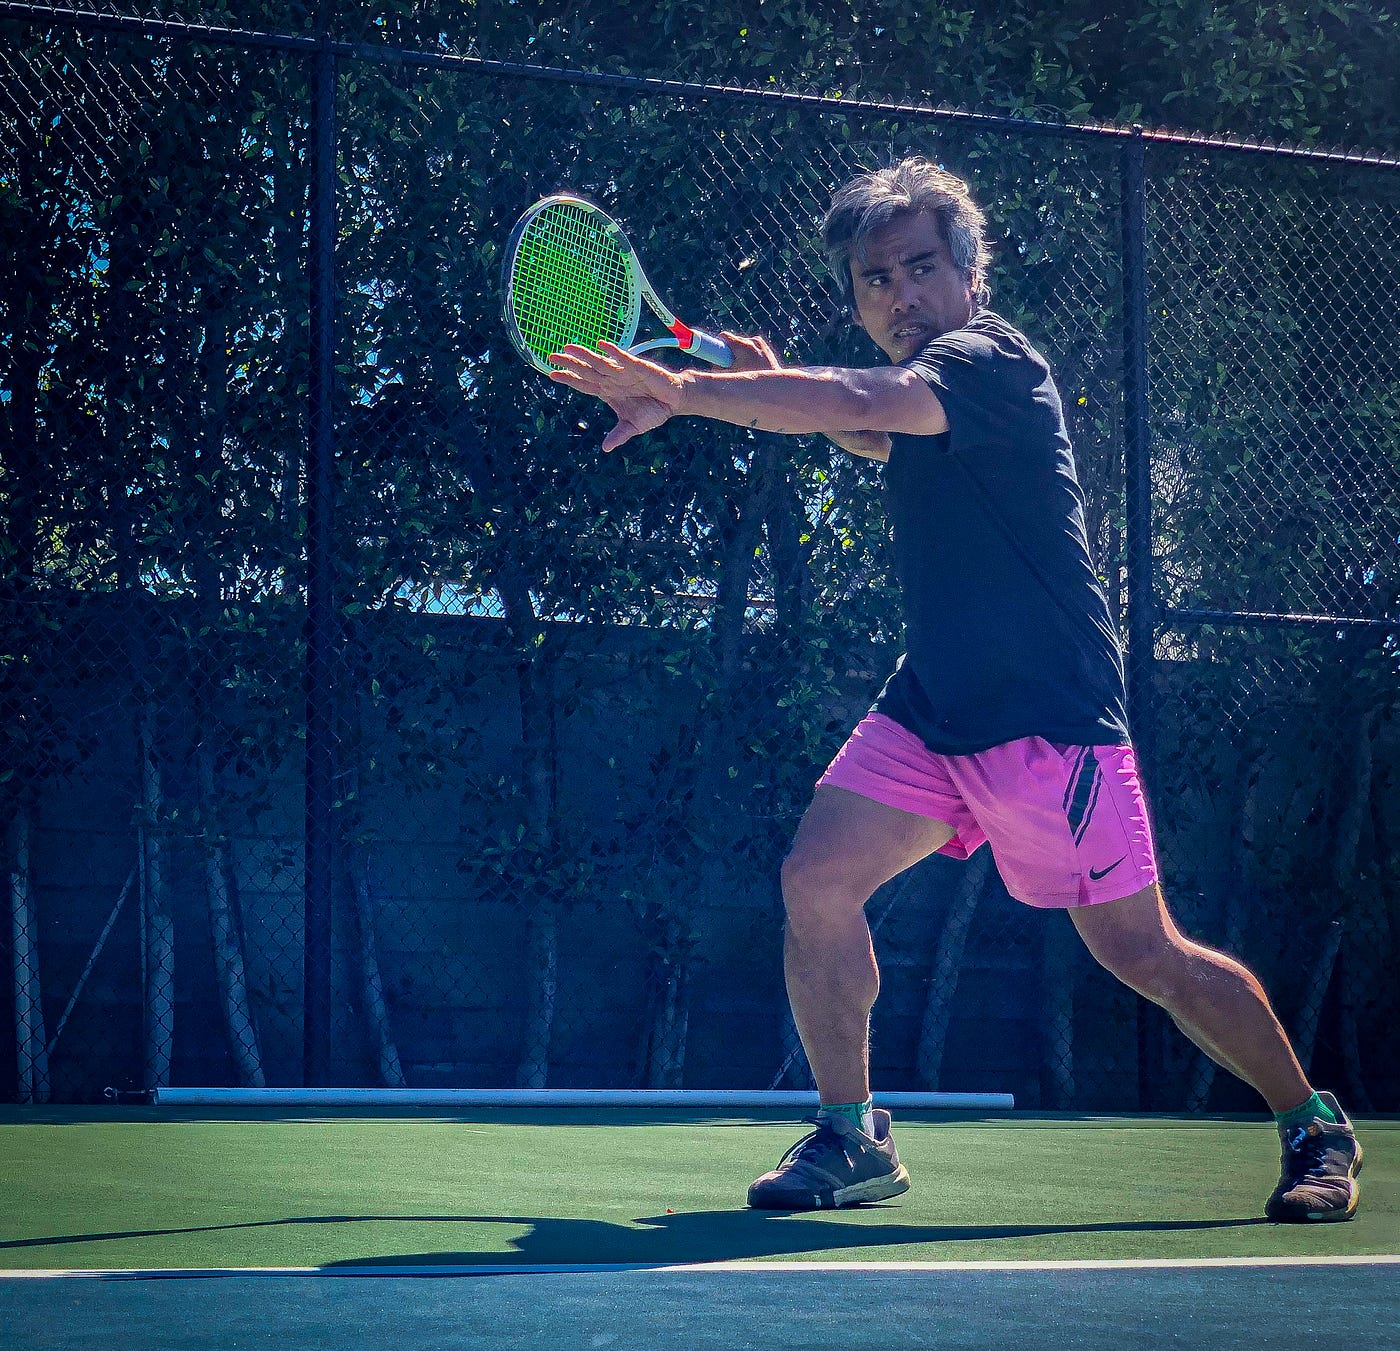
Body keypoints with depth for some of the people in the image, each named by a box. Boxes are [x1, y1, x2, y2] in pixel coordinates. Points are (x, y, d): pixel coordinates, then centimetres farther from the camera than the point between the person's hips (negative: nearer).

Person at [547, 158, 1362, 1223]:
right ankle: (852, 1139, 4)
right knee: (818, 879, -10)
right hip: (930, 709, 8)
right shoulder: (918, 388, 10)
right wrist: (780, 386, 14)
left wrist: (686, 392, -40)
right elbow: (871, 434, 34)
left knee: (1143, 955, -1)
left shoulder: (991, 360, -16)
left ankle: (1313, 1126, 20)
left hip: (1050, 717, -8)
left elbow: (862, 402, -35)